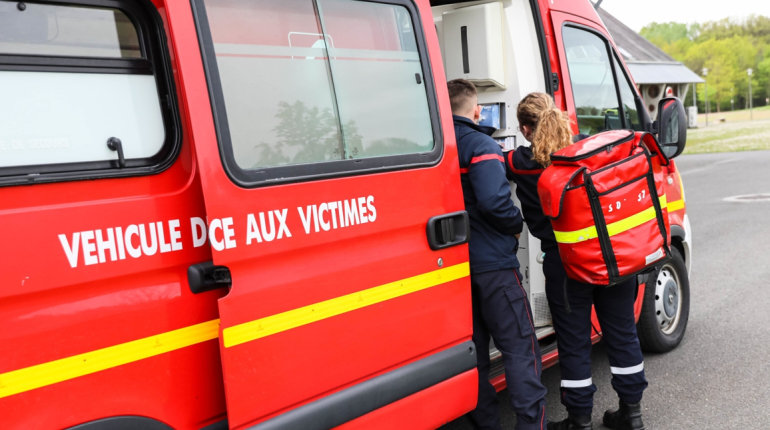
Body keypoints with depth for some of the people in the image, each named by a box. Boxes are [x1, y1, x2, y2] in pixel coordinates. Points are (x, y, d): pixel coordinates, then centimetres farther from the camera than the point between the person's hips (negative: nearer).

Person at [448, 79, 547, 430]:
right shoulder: (481, 146, -12)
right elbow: (494, 200, -24)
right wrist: (516, 224, -6)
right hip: (492, 263, -7)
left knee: (473, 348, 14)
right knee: (519, 347, -1)